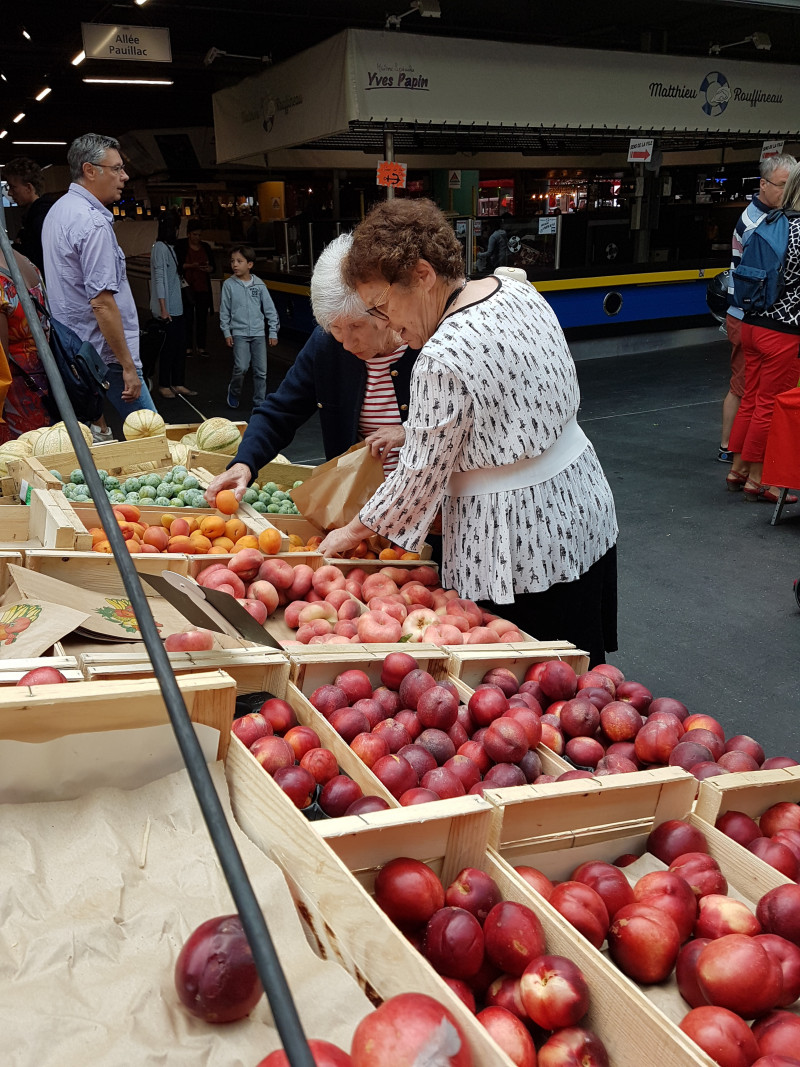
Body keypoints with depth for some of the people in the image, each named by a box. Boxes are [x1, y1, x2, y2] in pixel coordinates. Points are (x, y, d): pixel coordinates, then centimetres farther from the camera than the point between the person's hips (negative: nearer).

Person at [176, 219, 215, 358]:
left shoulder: (206, 246, 10)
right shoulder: (180, 245, -2)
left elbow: (213, 267, 12)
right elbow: (176, 265, -6)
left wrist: (208, 268, -11)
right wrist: (190, 266, -20)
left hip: (203, 288, 3)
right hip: (187, 287, -3)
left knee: (202, 318, 4)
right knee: (187, 317, -2)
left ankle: (201, 347, 13)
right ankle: (188, 347, 7)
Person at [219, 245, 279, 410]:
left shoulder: (259, 284, 2)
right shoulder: (229, 284, -1)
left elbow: (270, 309, 6)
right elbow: (224, 311, 4)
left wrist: (273, 332, 4)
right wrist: (227, 333, 0)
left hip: (258, 333, 2)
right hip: (239, 333, -2)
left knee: (261, 370, 3)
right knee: (241, 367, -14)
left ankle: (259, 401, 15)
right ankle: (233, 393, 12)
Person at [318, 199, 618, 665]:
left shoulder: (443, 359, -25)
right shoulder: (521, 292, 2)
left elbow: (419, 478, -17)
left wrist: (354, 531, 0)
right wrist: (411, 433, 13)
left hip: (520, 547, -9)